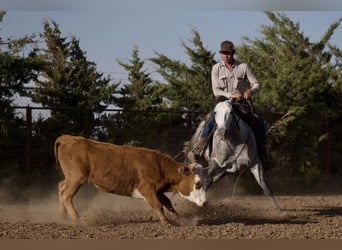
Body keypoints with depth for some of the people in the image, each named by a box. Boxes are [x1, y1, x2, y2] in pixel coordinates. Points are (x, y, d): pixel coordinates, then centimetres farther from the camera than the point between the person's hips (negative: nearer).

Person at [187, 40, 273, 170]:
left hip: (239, 104, 1)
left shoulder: (243, 67, 1)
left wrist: (251, 91, -22)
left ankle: (262, 154, -3)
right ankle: (197, 151, -27)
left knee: (258, 123, -17)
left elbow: (257, 84, 2)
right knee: (211, 122, -30)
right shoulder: (216, 68, 1)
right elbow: (216, 90, -5)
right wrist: (230, 95, -22)